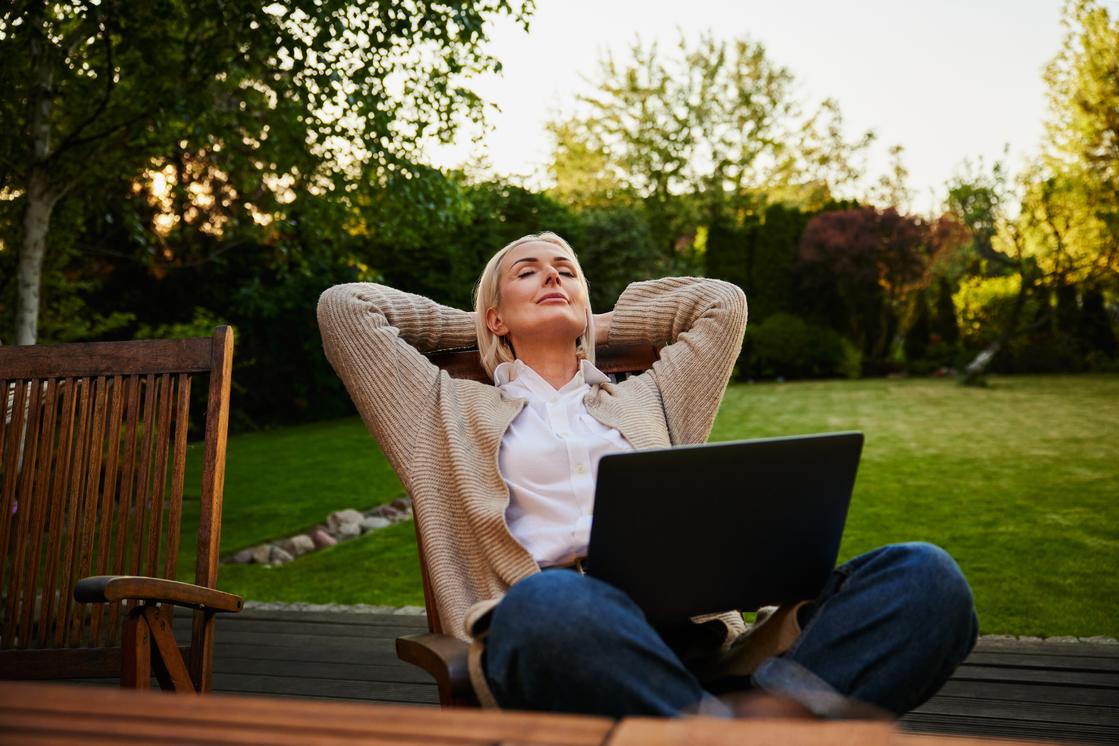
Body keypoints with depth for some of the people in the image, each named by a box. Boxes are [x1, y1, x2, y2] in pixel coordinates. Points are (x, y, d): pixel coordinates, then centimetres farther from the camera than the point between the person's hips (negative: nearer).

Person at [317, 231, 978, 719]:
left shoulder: (647, 401, 33)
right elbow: (344, 306, 25)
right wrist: (474, 328, 34)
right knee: (548, 603, -43)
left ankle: (776, 700, -42)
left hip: (697, 637, 4)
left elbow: (722, 300, 41)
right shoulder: (451, 412, 26)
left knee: (925, 574, -20)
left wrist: (602, 325, 41)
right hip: (554, 627, -3)